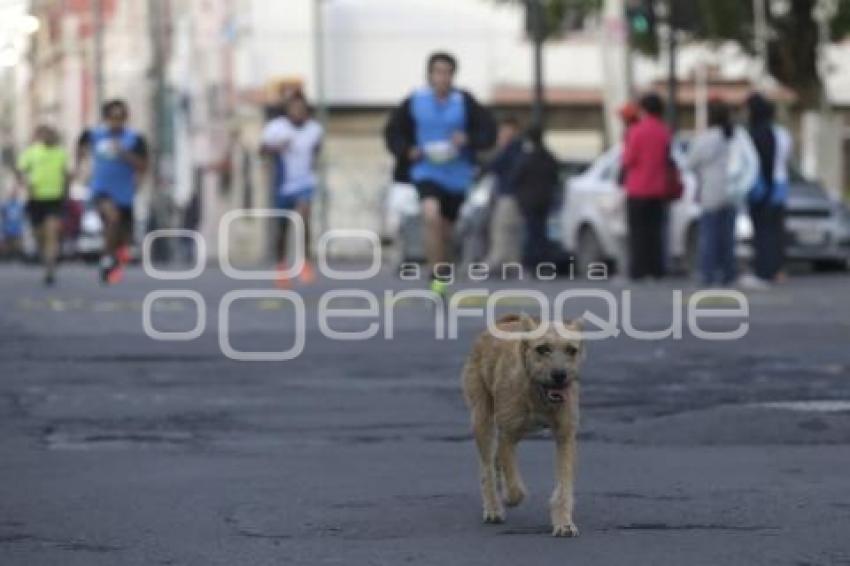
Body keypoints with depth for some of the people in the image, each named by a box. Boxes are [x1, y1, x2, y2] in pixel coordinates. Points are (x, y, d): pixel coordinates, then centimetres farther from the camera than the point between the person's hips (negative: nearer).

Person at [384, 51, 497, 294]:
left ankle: (441, 278, 35)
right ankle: (436, 279, -24)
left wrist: (468, 139, -20)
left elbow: (489, 132, -1)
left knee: (446, 231, 13)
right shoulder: (414, 103, -2)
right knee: (431, 216, -28)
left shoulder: (465, 103, -3)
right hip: (426, 172, -2)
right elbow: (392, 132, 7)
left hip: (457, 176, 2)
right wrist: (408, 151, -11)